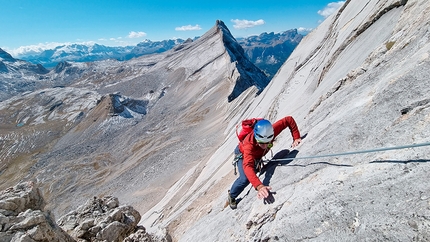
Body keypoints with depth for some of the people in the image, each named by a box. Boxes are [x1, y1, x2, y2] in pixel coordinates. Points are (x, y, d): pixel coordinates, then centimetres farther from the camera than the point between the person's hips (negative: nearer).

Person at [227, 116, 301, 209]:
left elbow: (289, 120, -27)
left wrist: (296, 138, -33)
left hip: (258, 154, 5)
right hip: (243, 154, -5)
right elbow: (247, 166, -62)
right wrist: (259, 186, -75)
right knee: (245, 179, -23)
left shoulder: (271, 132, -38)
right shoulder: (249, 145, -49)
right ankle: (231, 196, 5)